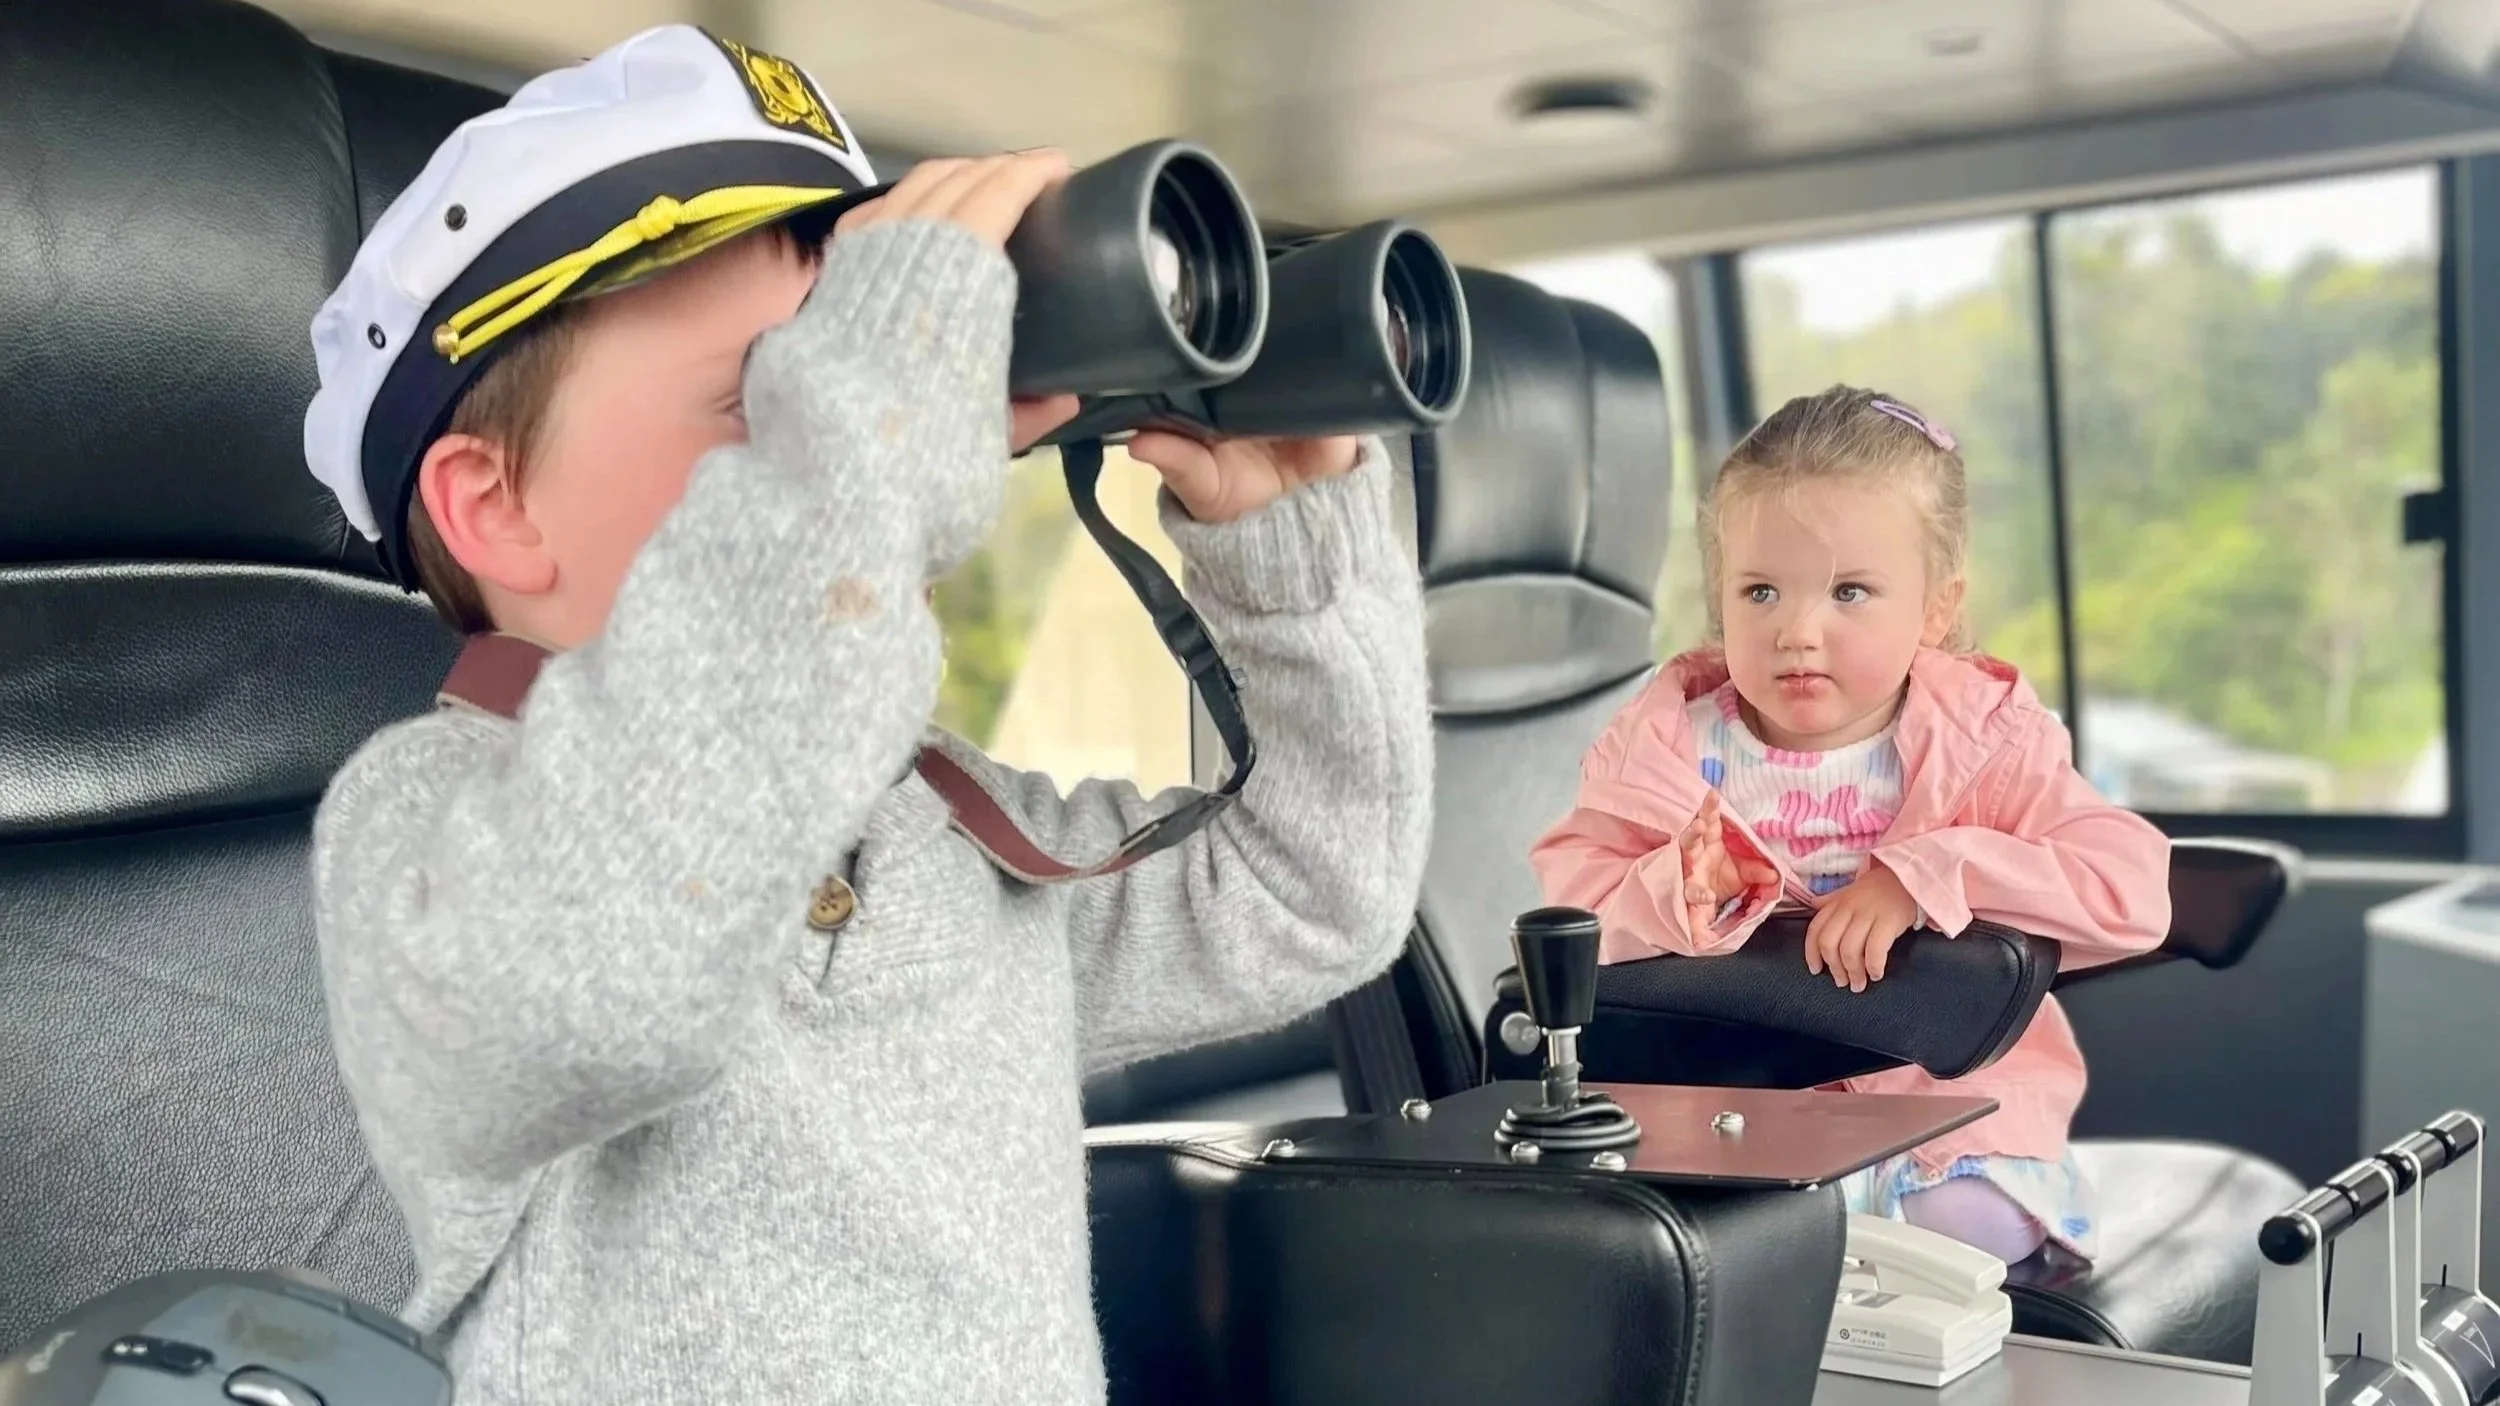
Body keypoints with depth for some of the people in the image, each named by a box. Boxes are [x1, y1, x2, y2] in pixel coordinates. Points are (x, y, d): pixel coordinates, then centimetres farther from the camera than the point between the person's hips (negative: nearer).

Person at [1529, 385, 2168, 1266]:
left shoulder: (1984, 742, -2)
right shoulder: (1672, 742, 1)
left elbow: (2135, 891, -13)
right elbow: (1569, 903, -2)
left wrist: (1929, 875, -23)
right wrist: (1675, 894, -24)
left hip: (1945, 1100, 0)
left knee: (1967, 1223, -29)